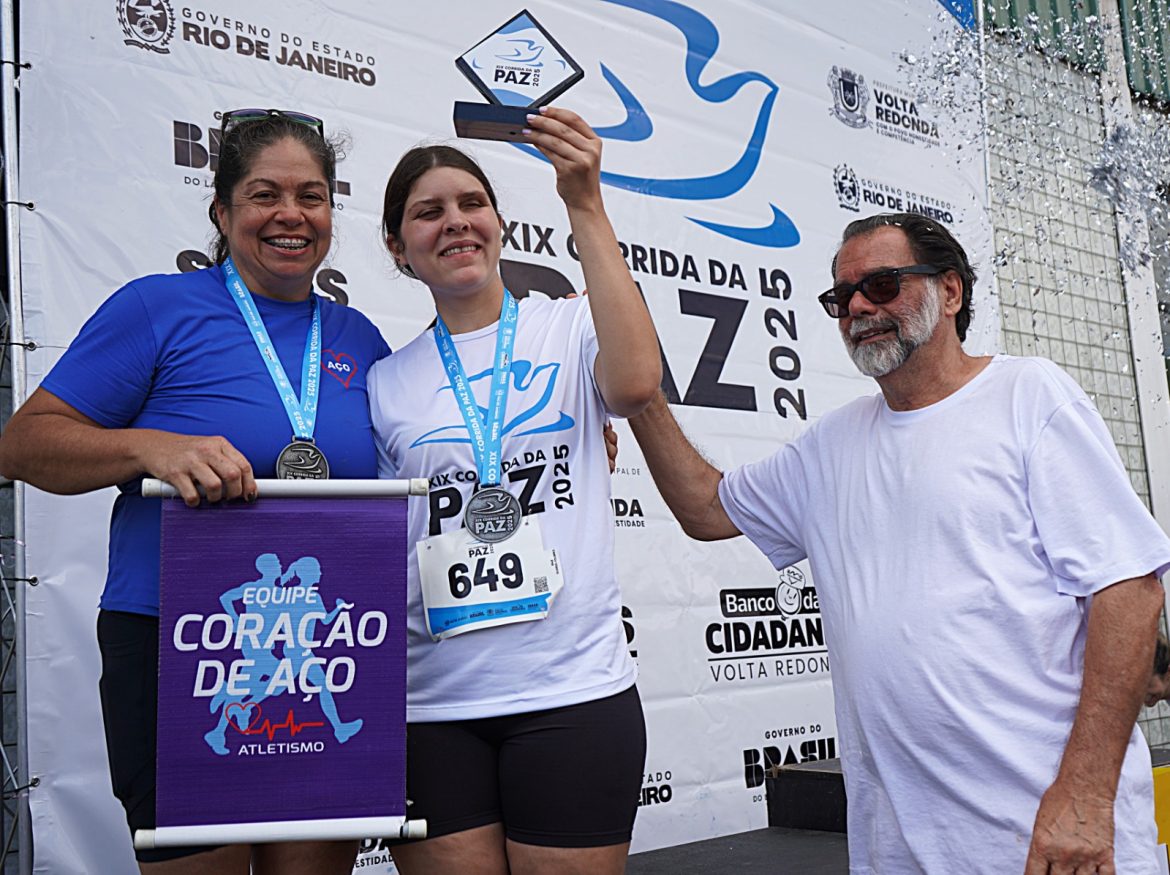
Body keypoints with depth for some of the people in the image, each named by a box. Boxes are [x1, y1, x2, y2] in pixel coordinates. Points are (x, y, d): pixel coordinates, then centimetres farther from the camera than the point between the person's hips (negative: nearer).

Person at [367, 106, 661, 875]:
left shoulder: (568, 330, 3)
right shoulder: (386, 381, 9)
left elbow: (636, 383, -20)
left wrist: (586, 208, -16)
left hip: (573, 694, -2)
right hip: (431, 708, 2)